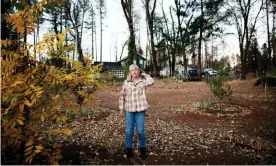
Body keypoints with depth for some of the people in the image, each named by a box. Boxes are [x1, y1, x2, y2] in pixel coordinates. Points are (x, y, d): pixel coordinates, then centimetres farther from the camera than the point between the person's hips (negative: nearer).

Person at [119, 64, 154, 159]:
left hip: (140, 109, -1)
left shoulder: (143, 81, -3)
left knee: (140, 131, 4)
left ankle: (142, 149, 25)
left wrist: (143, 73, -8)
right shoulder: (126, 82, 1)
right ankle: (129, 149, 26)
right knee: (129, 130, 9)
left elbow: (151, 82, -25)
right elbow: (122, 96, 7)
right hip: (129, 110, 2)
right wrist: (121, 109, 4)